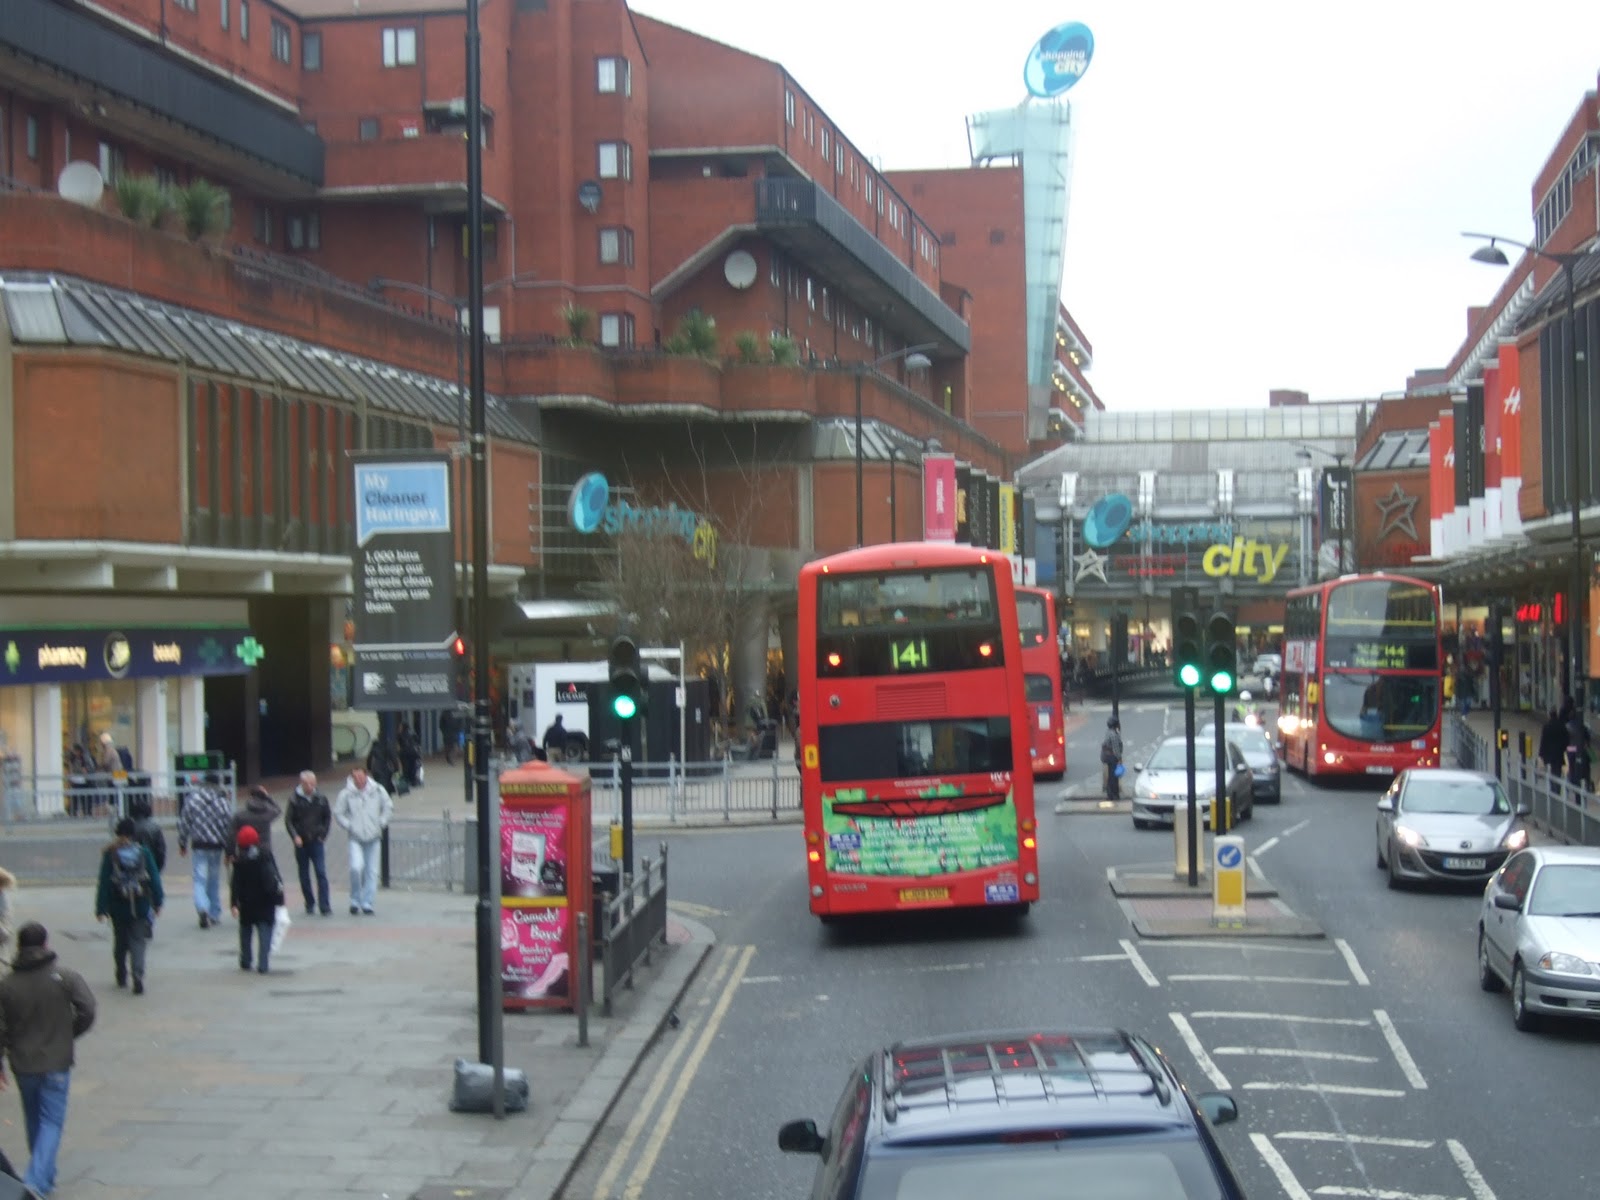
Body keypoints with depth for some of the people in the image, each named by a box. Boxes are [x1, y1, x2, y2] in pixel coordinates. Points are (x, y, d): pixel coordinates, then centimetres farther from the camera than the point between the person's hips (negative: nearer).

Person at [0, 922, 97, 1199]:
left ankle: (45, 1176, 31)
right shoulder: (65, 978, -9)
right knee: (52, 1121, 1)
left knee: (34, 1121, 20)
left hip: (23, 1064, 3)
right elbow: (87, 1011, -14)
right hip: (56, 1064, -3)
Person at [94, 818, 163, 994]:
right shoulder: (143, 852, -4)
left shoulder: (110, 854, -6)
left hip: (118, 907, 0)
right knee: (138, 943, 1)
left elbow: (104, 882, -5)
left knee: (120, 942, 19)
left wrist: (101, 908, -2)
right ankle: (138, 979, -16)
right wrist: (157, 901, 10)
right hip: (140, 906, 0)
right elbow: (154, 878, -1)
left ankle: (121, 976, 29)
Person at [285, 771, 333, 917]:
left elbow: (328, 817, 13)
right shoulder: (294, 800, -3)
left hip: (317, 841, 0)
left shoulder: (321, 799, 2)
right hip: (301, 843, 0)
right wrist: (295, 836, -13)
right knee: (304, 876, 8)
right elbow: (288, 821, -1)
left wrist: (323, 834, 4)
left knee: (321, 873, -10)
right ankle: (310, 904, 22)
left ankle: (325, 906, -11)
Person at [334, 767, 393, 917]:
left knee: (371, 871, 3)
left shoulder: (378, 790, -2)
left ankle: (367, 903, 13)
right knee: (356, 867, -18)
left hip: (373, 837, 2)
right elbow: (338, 813, 3)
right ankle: (355, 900, 2)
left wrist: (381, 823, 2)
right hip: (356, 838, -2)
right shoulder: (346, 793, -7)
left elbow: (388, 807, 10)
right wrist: (348, 826, -5)